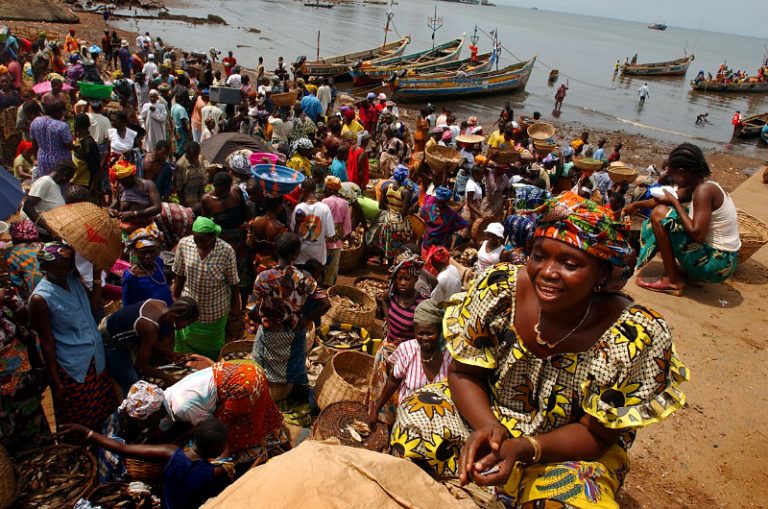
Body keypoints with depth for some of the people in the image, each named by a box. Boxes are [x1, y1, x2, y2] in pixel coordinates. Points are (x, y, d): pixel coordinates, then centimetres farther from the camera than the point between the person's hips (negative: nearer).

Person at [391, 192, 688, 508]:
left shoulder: (636, 337, -26)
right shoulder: (500, 288, -22)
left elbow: (597, 433, -15)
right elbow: (464, 373, -10)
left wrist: (523, 448, -32)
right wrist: (489, 427, -30)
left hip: (574, 451, -1)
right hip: (486, 413, 2)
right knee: (416, 417, -20)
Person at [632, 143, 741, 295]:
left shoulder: (703, 190, -22)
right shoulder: (700, 185, 5)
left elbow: (697, 234, -27)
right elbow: (670, 198, 21)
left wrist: (674, 202, -16)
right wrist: (637, 205, 24)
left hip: (715, 264, -10)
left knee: (660, 213, -14)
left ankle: (673, 281, -7)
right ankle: (685, 269, 15)